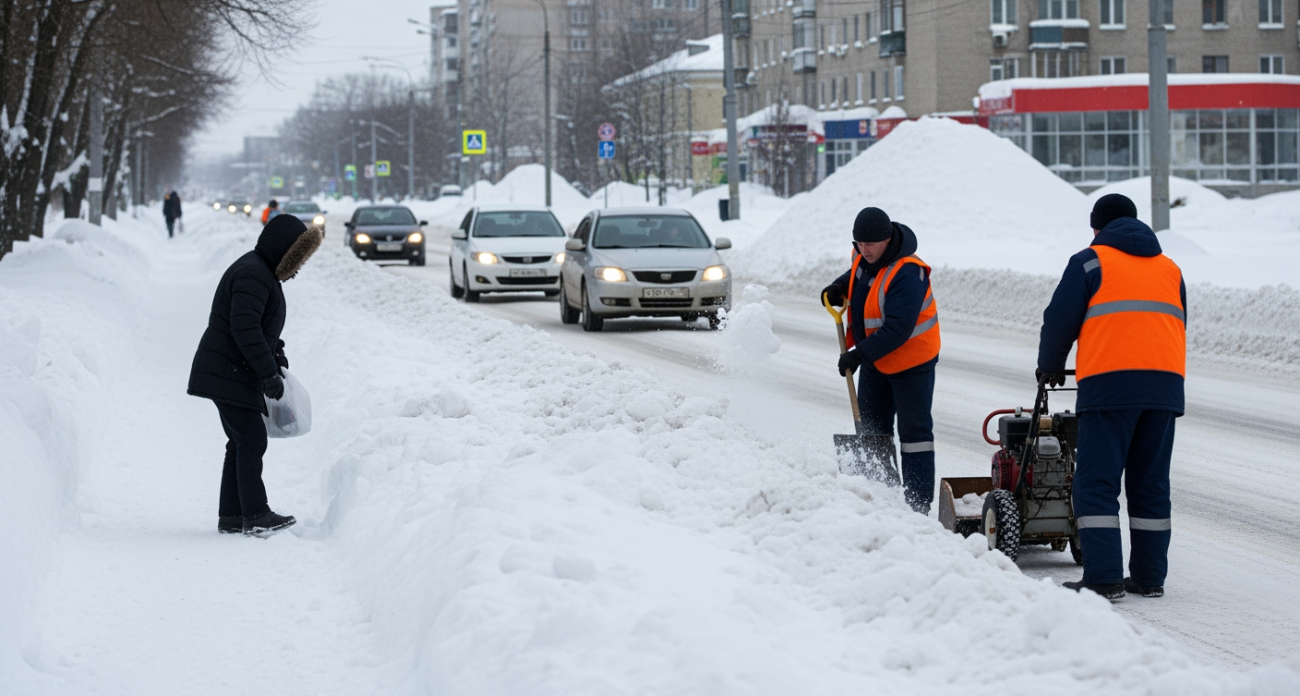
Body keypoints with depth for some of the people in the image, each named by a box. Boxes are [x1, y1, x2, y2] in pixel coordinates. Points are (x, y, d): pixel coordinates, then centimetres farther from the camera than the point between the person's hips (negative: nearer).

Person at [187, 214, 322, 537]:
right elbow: (244, 328, -27)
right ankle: (255, 515, -14)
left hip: (230, 374, 11)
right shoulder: (253, 275, -18)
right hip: (229, 375, -11)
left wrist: (276, 354, 15)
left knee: (242, 443, 11)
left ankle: (231, 516, 14)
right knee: (252, 440, -13)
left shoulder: (262, 272, 17)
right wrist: (269, 373, -25)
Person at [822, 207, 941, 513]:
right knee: (872, 428, 14)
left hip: (911, 361, -9)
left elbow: (898, 329, -33)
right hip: (874, 360, 9)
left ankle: (918, 504, -2)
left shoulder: (906, 273, -29)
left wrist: (860, 354, -35)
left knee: (914, 431, -4)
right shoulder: (864, 256, -2)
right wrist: (839, 287, 4)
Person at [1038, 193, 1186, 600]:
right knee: (1151, 485, 11)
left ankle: (1103, 578, -11)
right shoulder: (1170, 269, 22)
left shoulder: (1091, 261, 6)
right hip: (1166, 384, 5)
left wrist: (1050, 367, 22)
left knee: (1097, 484, -4)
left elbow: (1060, 321, 6)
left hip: (1110, 383, -5)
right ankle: (1149, 577, 12)